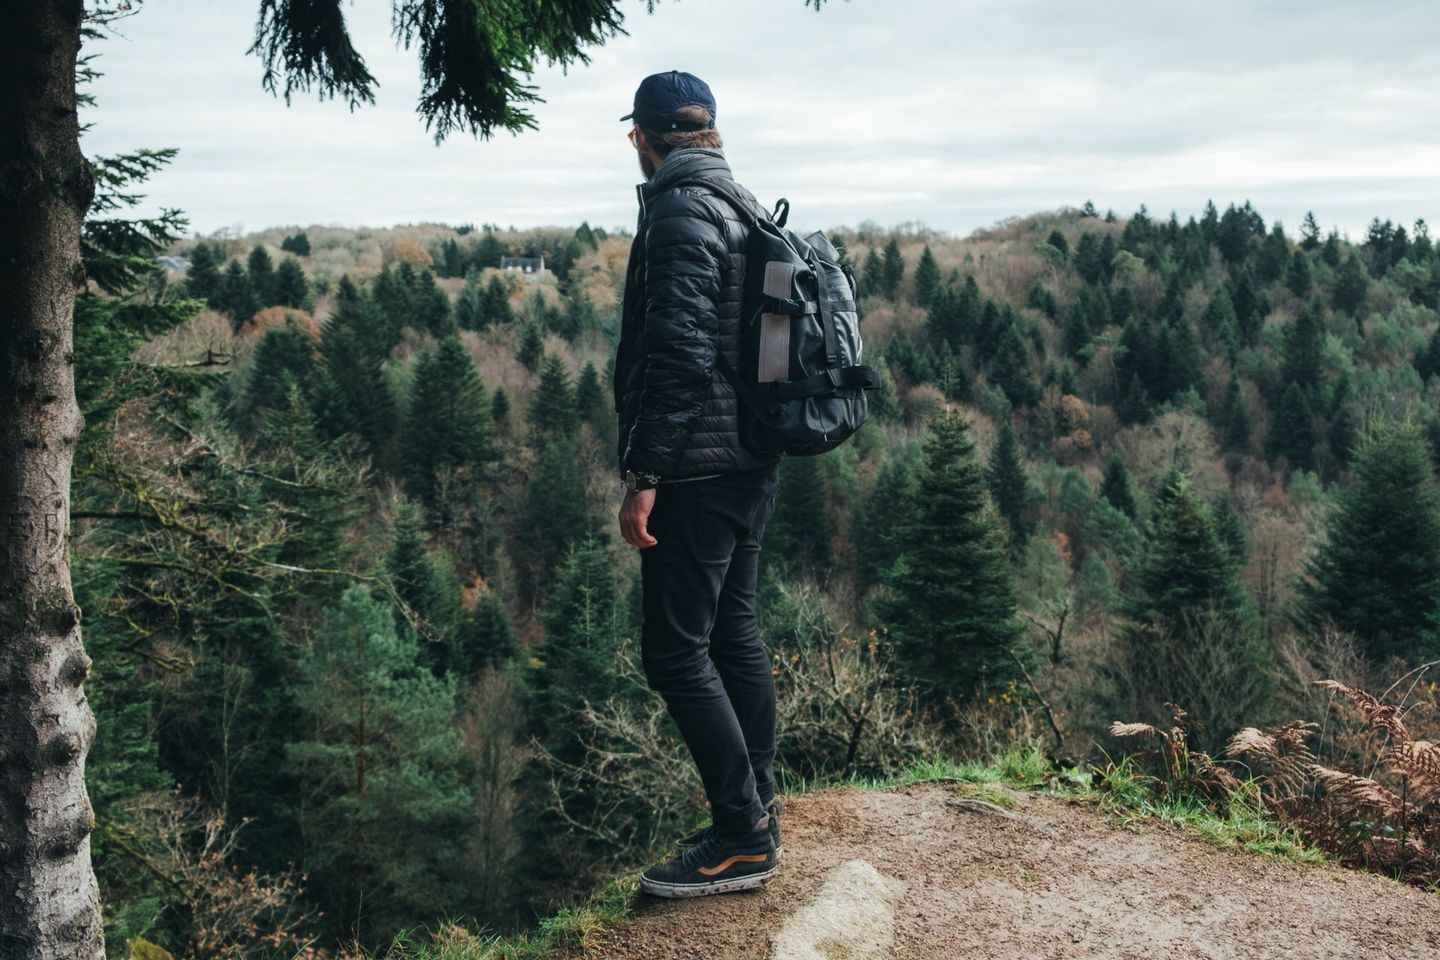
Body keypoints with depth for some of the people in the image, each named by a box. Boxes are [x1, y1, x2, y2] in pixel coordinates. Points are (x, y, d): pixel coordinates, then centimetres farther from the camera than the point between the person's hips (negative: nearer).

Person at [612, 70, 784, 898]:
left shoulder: (682, 211, -14)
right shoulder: (749, 206, 15)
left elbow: (679, 353, -23)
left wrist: (643, 474, -21)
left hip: (697, 470, -10)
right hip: (754, 464, 10)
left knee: (677, 651, -4)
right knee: (735, 634, 15)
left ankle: (743, 842, 1)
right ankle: (758, 810, 24)